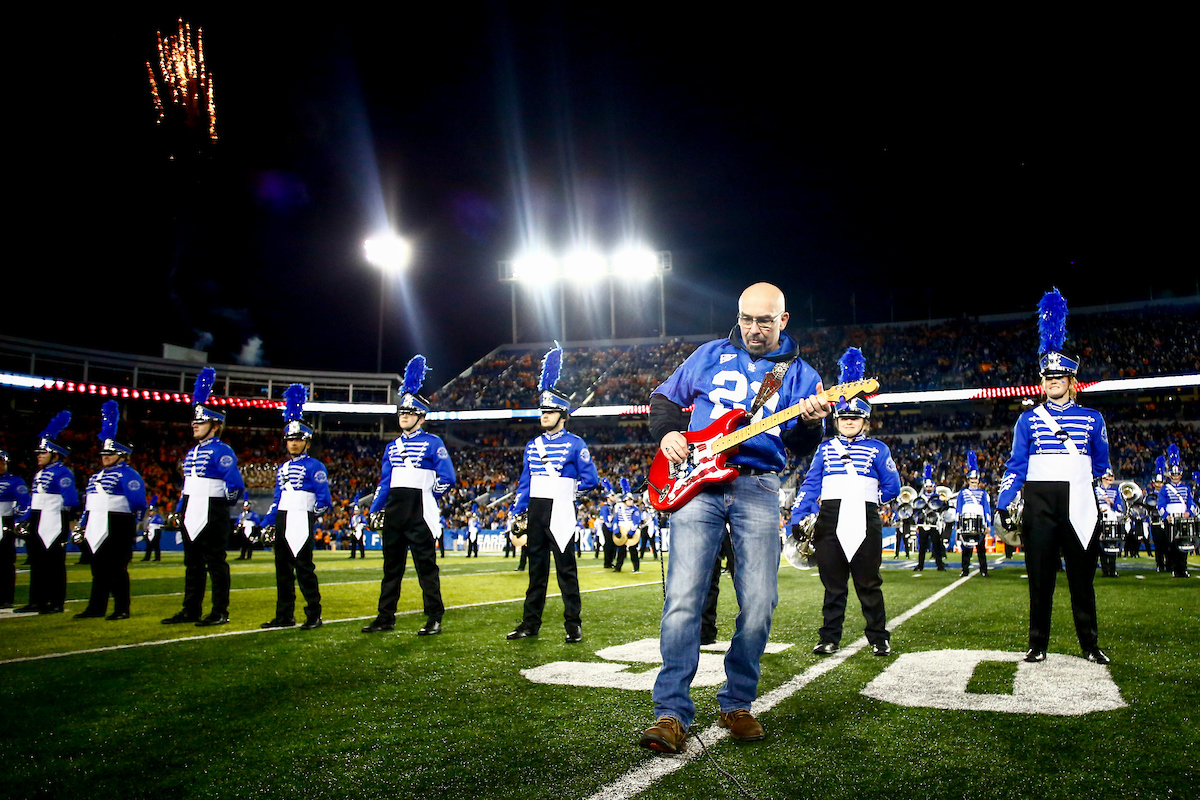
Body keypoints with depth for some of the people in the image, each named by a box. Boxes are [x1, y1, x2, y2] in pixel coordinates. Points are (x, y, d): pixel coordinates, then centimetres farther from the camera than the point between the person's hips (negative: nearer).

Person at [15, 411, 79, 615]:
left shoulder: (62, 473, -10)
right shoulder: (40, 473, 19)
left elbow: (71, 501, -17)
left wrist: (65, 522, -20)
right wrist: (28, 522, 17)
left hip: (53, 523, -9)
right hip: (38, 525, 9)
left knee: (54, 563, -4)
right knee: (37, 562, 11)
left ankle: (57, 603, 0)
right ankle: (37, 602, 17)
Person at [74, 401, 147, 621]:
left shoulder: (127, 474, -5)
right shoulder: (95, 477, 20)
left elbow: (139, 503, -11)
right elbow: (89, 504, 24)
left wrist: (132, 527, -14)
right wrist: (83, 525, 18)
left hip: (117, 527, -8)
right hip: (97, 528, 8)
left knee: (117, 568, -6)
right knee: (99, 568, 12)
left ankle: (122, 609, -1)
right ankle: (96, 607, 18)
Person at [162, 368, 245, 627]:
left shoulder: (221, 451, -10)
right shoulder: (192, 453, 17)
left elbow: (236, 484, -18)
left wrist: (227, 503, -4)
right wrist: (178, 511, 16)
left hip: (212, 516, -9)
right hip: (191, 517, 9)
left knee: (216, 564, -3)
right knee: (192, 565, 12)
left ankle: (220, 613, 3)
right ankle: (190, 611, 19)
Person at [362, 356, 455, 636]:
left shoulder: (432, 443, -1)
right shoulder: (393, 446, 17)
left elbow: (447, 478, -5)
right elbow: (384, 482, 18)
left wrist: (426, 496, 1)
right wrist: (375, 510, 12)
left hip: (419, 511, -6)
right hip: (393, 511, 6)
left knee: (426, 564, -3)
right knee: (391, 565, 10)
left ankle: (434, 619, 1)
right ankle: (386, 618, 16)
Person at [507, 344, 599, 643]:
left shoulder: (575, 444, -4)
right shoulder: (532, 445, 12)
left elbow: (590, 479, -3)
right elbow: (525, 482, 14)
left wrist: (569, 489, 7)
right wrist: (518, 512, 9)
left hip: (560, 512, -5)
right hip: (535, 511, 5)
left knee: (566, 568, -3)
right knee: (536, 568, 11)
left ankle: (574, 625, 4)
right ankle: (530, 623, 16)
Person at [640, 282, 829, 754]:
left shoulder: (799, 373, 11)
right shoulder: (709, 355, 14)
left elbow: (800, 446, 0)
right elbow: (665, 399, 21)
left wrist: (811, 422, -22)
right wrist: (667, 434, 1)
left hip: (757, 490, 1)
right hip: (697, 480, 0)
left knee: (759, 605, -2)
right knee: (683, 600, -9)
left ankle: (736, 704, 17)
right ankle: (671, 713, -5)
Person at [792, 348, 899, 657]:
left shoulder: (877, 449, 7)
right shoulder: (825, 448, 13)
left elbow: (892, 487, 8)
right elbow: (810, 486, 6)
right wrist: (798, 519, -4)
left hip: (865, 521, -1)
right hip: (830, 520, 2)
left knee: (869, 583, 3)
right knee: (833, 584, 6)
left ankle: (879, 639, 14)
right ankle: (829, 638, 13)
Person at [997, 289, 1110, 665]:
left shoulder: (1092, 419, 7)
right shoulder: (1028, 420, 6)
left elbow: (1101, 465, 19)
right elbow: (1016, 466, 3)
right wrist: (1003, 504, -4)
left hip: (1079, 506, 1)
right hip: (1039, 504, 0)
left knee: (1082, 577, 5)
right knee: (1040, 577, 3)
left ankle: (1090, 644, 16)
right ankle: (1038, 644, 10)